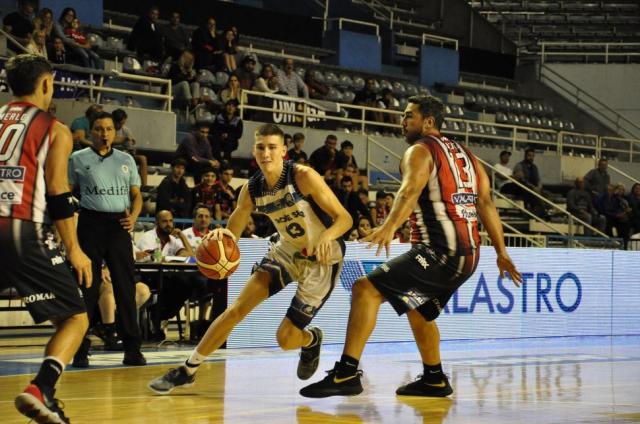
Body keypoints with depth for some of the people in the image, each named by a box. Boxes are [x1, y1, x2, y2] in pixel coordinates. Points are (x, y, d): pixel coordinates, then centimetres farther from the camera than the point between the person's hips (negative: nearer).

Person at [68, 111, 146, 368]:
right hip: (90, 223, -2)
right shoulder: (78, 159, 6)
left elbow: (136, 194, 15)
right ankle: (80, 349, 4)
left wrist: (133, 216, -5)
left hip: (119, 224, 2)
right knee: (87, 286, -2)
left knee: (126, 286, -1)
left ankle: (132, 349, 3)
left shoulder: (126, 160, 14)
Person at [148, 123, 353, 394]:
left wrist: (327, 235, -44)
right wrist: (220, 235, -25)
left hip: (321, 259, -5)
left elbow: (344, 218, -22)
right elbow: (232, 232, 1)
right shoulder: (251, 190, -7)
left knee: (286, 339, -6)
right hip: (287, 250, 5)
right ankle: (188, 370, 0)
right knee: (239, 307, -10)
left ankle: (312, 339, 31)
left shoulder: (303, 177, -23)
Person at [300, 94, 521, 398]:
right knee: (419, 310, 30)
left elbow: (411, 191, -24)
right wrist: (501, 253, 18)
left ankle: (346, 374, -23)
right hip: (468, 254, 9)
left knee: (366, 289, -14)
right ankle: (434, 380, 37)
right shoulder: (464, 154, 21)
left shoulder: (420, 150, -4)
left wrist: (389, 227, -40)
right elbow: (486, 204, 17)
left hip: (439, 251, -9)